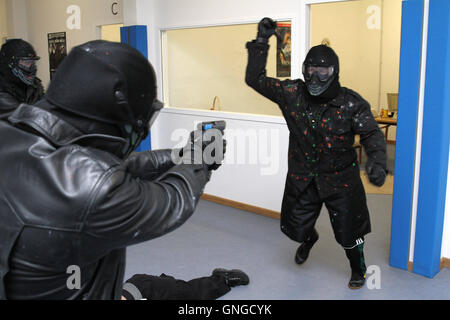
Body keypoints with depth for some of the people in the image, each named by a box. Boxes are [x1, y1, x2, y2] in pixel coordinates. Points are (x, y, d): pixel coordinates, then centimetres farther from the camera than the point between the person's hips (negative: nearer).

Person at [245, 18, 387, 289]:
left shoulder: (351, 103, -16)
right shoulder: (292, 93, -10)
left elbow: (372, 133, -14)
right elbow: (255, 79, -4)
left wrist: (377, 161, -34)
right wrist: (261, 43, -13)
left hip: (340, 180, -2)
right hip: (302, 178, 3)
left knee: (348, 232, 10)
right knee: (295, 228, 18)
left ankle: (358, 269, 42)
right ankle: (309, 239, 58)